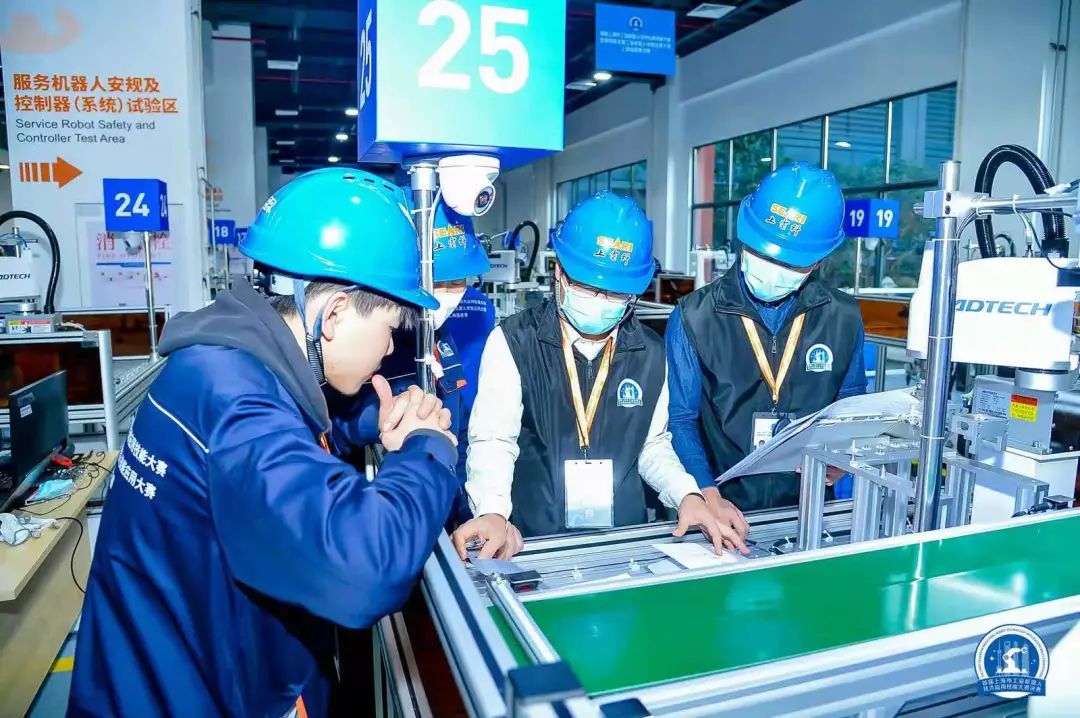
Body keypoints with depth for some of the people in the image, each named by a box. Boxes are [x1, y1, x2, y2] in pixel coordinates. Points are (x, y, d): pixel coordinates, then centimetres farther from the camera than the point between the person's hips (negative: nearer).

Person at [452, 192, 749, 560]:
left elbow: (653, 444, 10)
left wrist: (687, 495, -8)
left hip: (626, 539, 4)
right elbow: (492, 441, -16)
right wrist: (492, 512, -34)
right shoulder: (513, 342, -10)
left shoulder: (651, 353, 3)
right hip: (534, 541, -4)